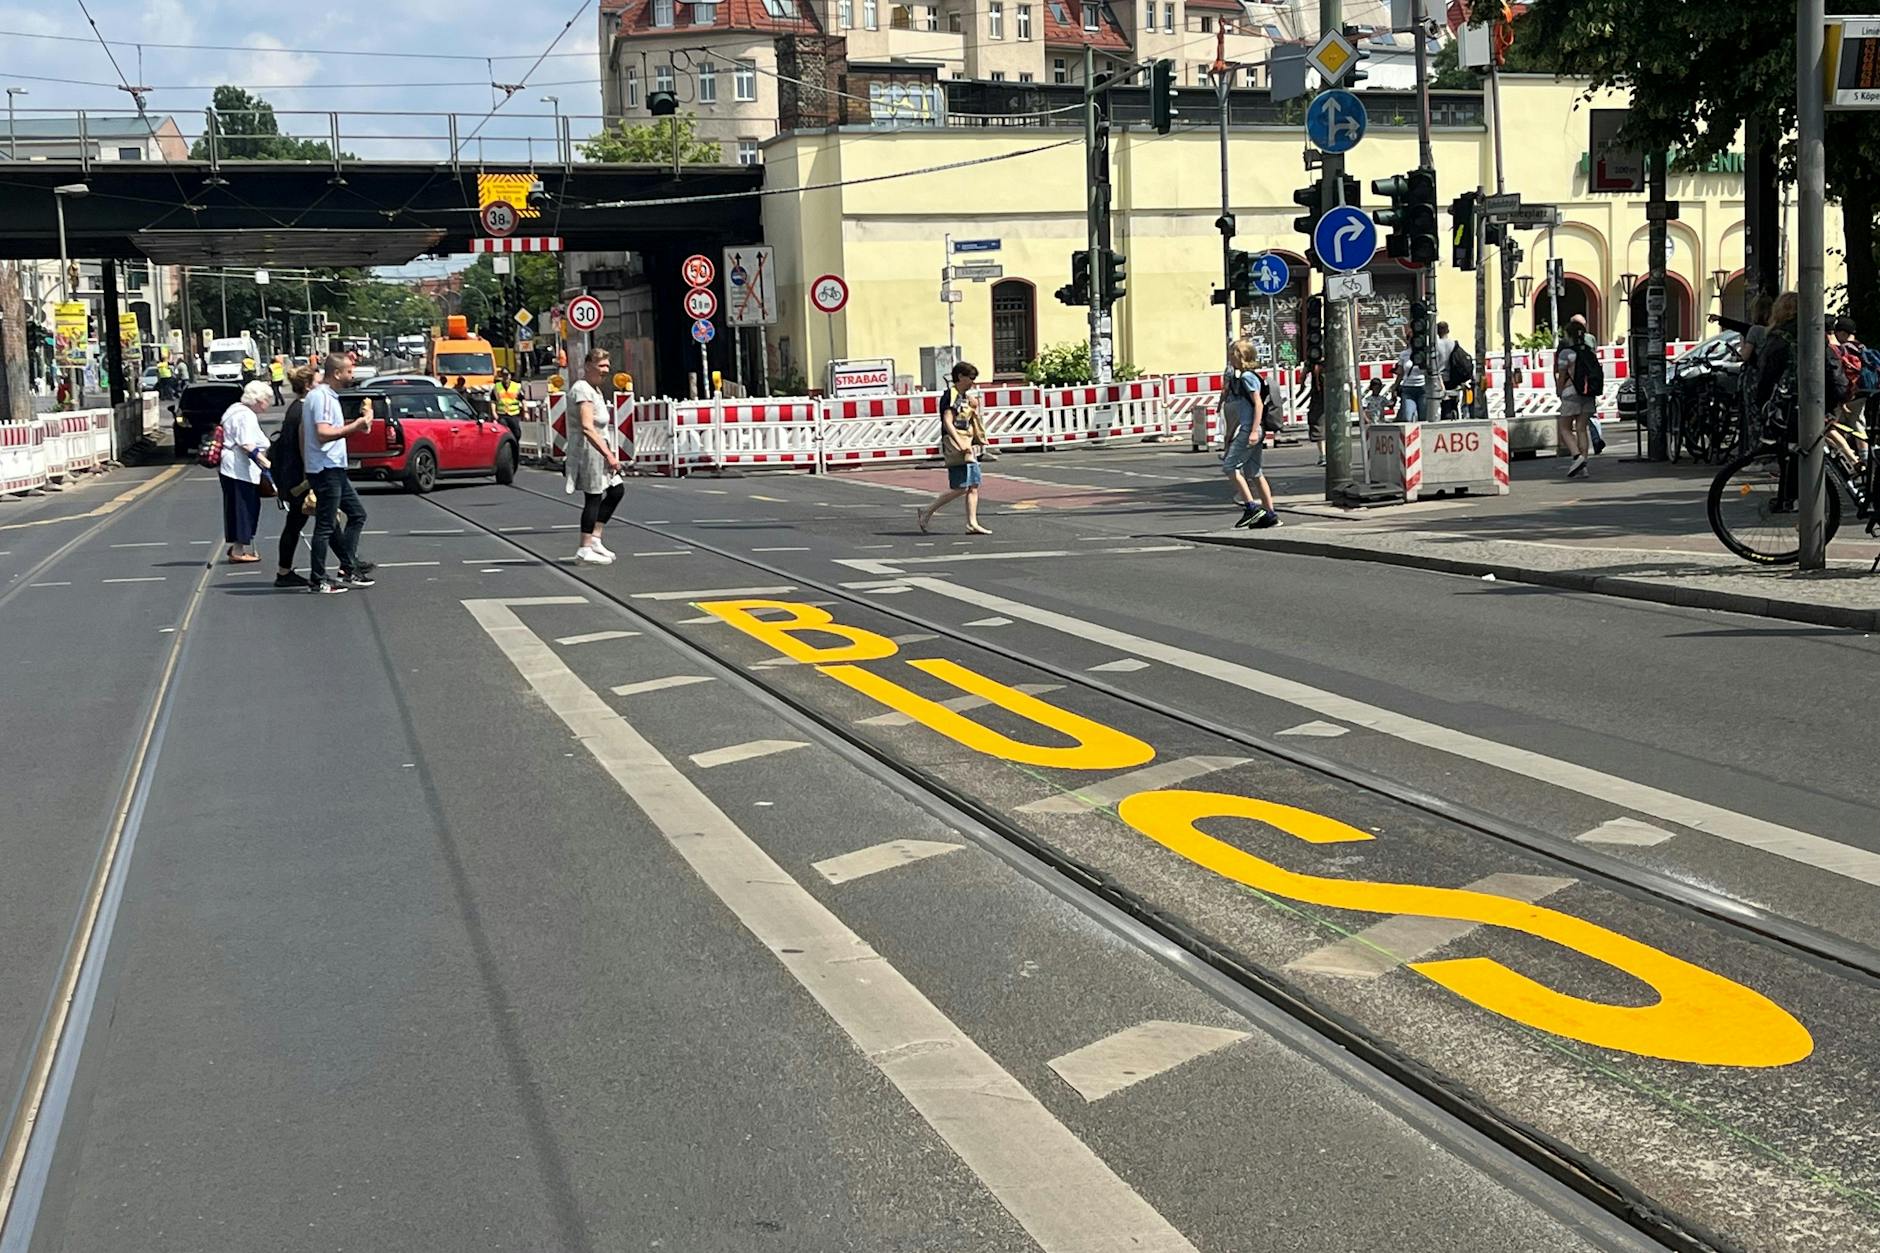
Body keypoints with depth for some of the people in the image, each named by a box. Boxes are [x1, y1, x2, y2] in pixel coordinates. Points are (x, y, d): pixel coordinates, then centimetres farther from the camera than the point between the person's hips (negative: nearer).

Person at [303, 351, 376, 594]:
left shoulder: (326, 396, 16)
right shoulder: (322, 397, -16)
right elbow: (323, 434, -27)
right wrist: (356, 426, -25)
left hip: (334, 468, 11)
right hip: (326, 469, -11)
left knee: (357, 514, 15)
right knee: (325, 526, -5)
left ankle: (349, 568, 17)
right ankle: (317, 581, 0)